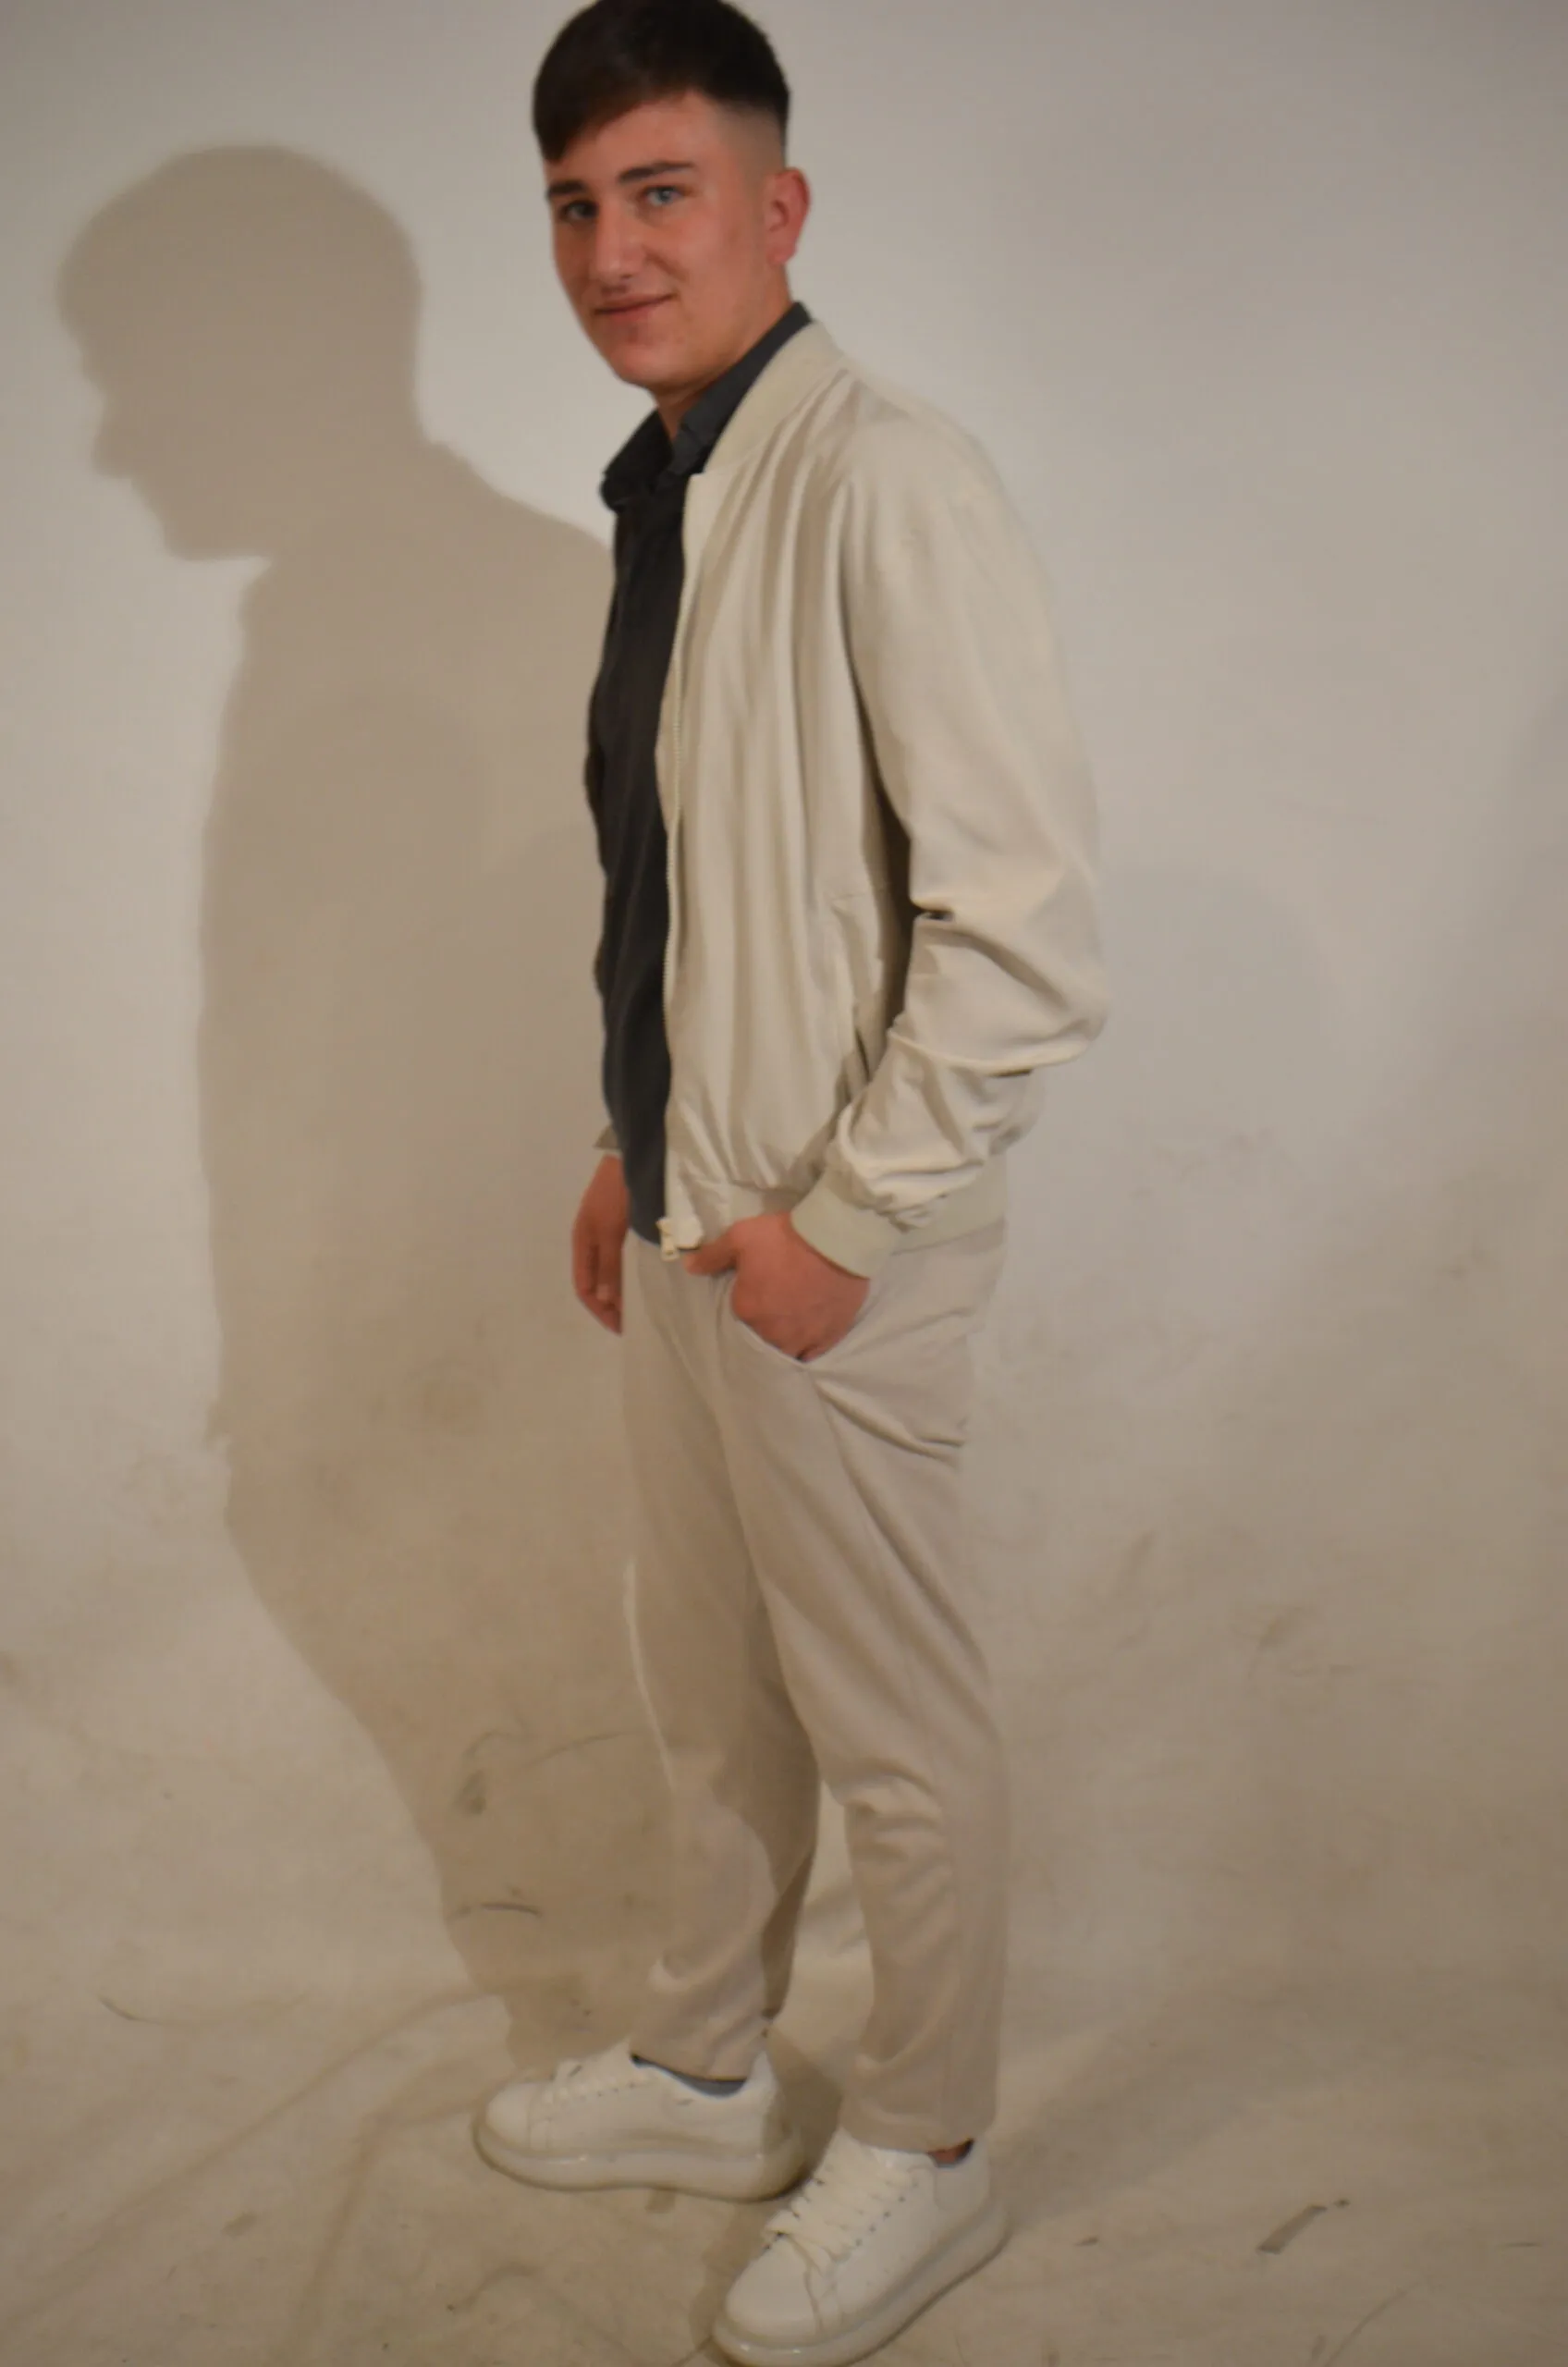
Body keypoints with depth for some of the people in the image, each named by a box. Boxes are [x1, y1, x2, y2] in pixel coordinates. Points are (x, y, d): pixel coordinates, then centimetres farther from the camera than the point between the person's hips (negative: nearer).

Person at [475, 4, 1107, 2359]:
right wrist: (640, 1152, 15)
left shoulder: (883, 482, -20)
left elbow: (1028, 929, -24)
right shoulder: (668, 494, 8)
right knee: (707, 1690, 23)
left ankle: (921, 2158, 33)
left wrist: (838, 1222, -19)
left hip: (830, 1257, -8)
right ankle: (707, 2076, 45)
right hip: (687, 1217, 8)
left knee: (892, 1726, 11)